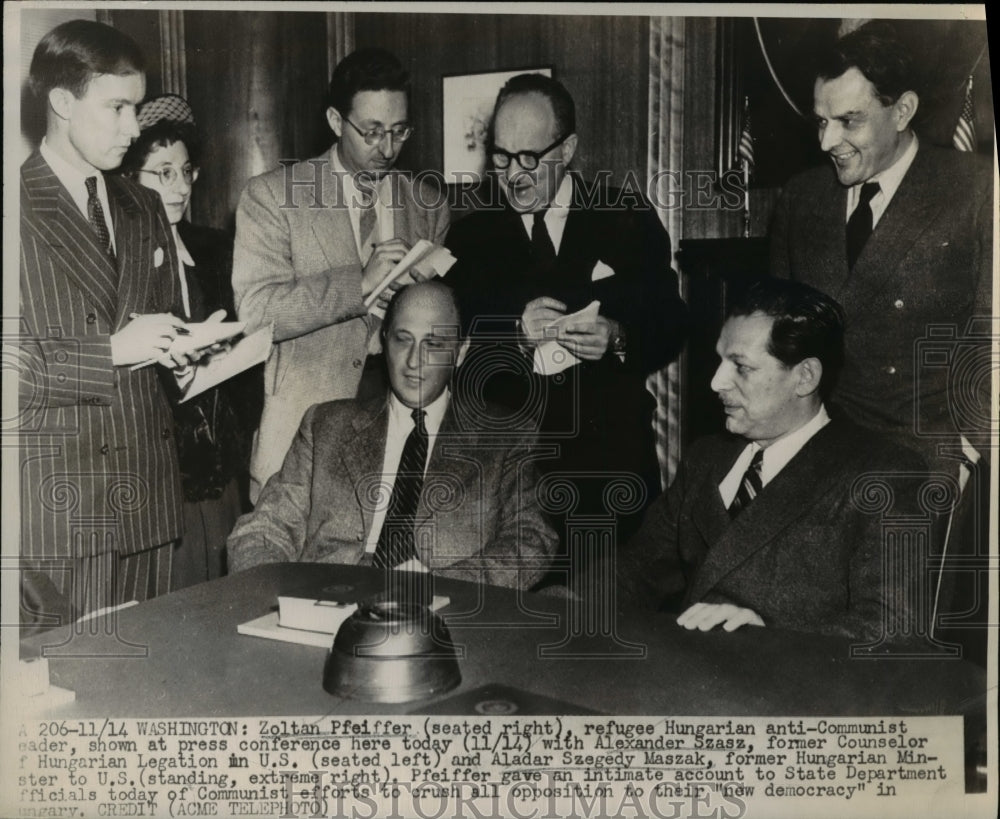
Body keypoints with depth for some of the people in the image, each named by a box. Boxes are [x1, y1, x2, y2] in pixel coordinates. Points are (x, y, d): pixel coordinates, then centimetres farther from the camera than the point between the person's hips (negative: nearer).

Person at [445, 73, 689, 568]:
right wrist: (517, 332, -16)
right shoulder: (471, 235, 9)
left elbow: (670, 326, 3)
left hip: (611, 457, 0)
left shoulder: (629, 221, 7)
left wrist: (619, 339, -16)